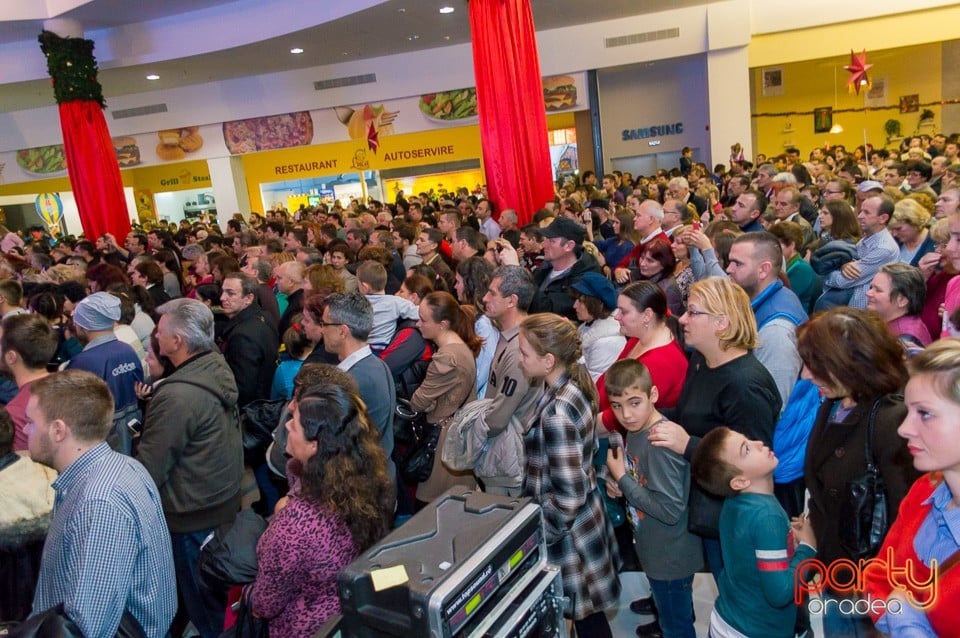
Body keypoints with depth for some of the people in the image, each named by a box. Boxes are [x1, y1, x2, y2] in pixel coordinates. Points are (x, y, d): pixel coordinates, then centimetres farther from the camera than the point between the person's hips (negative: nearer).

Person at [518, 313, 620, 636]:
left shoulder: (556, 412, -30)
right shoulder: (572, 386, -3)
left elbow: (568, 497, -28)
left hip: (568, 530, -9)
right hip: (583, 517, 9)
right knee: (585, 611, 25)